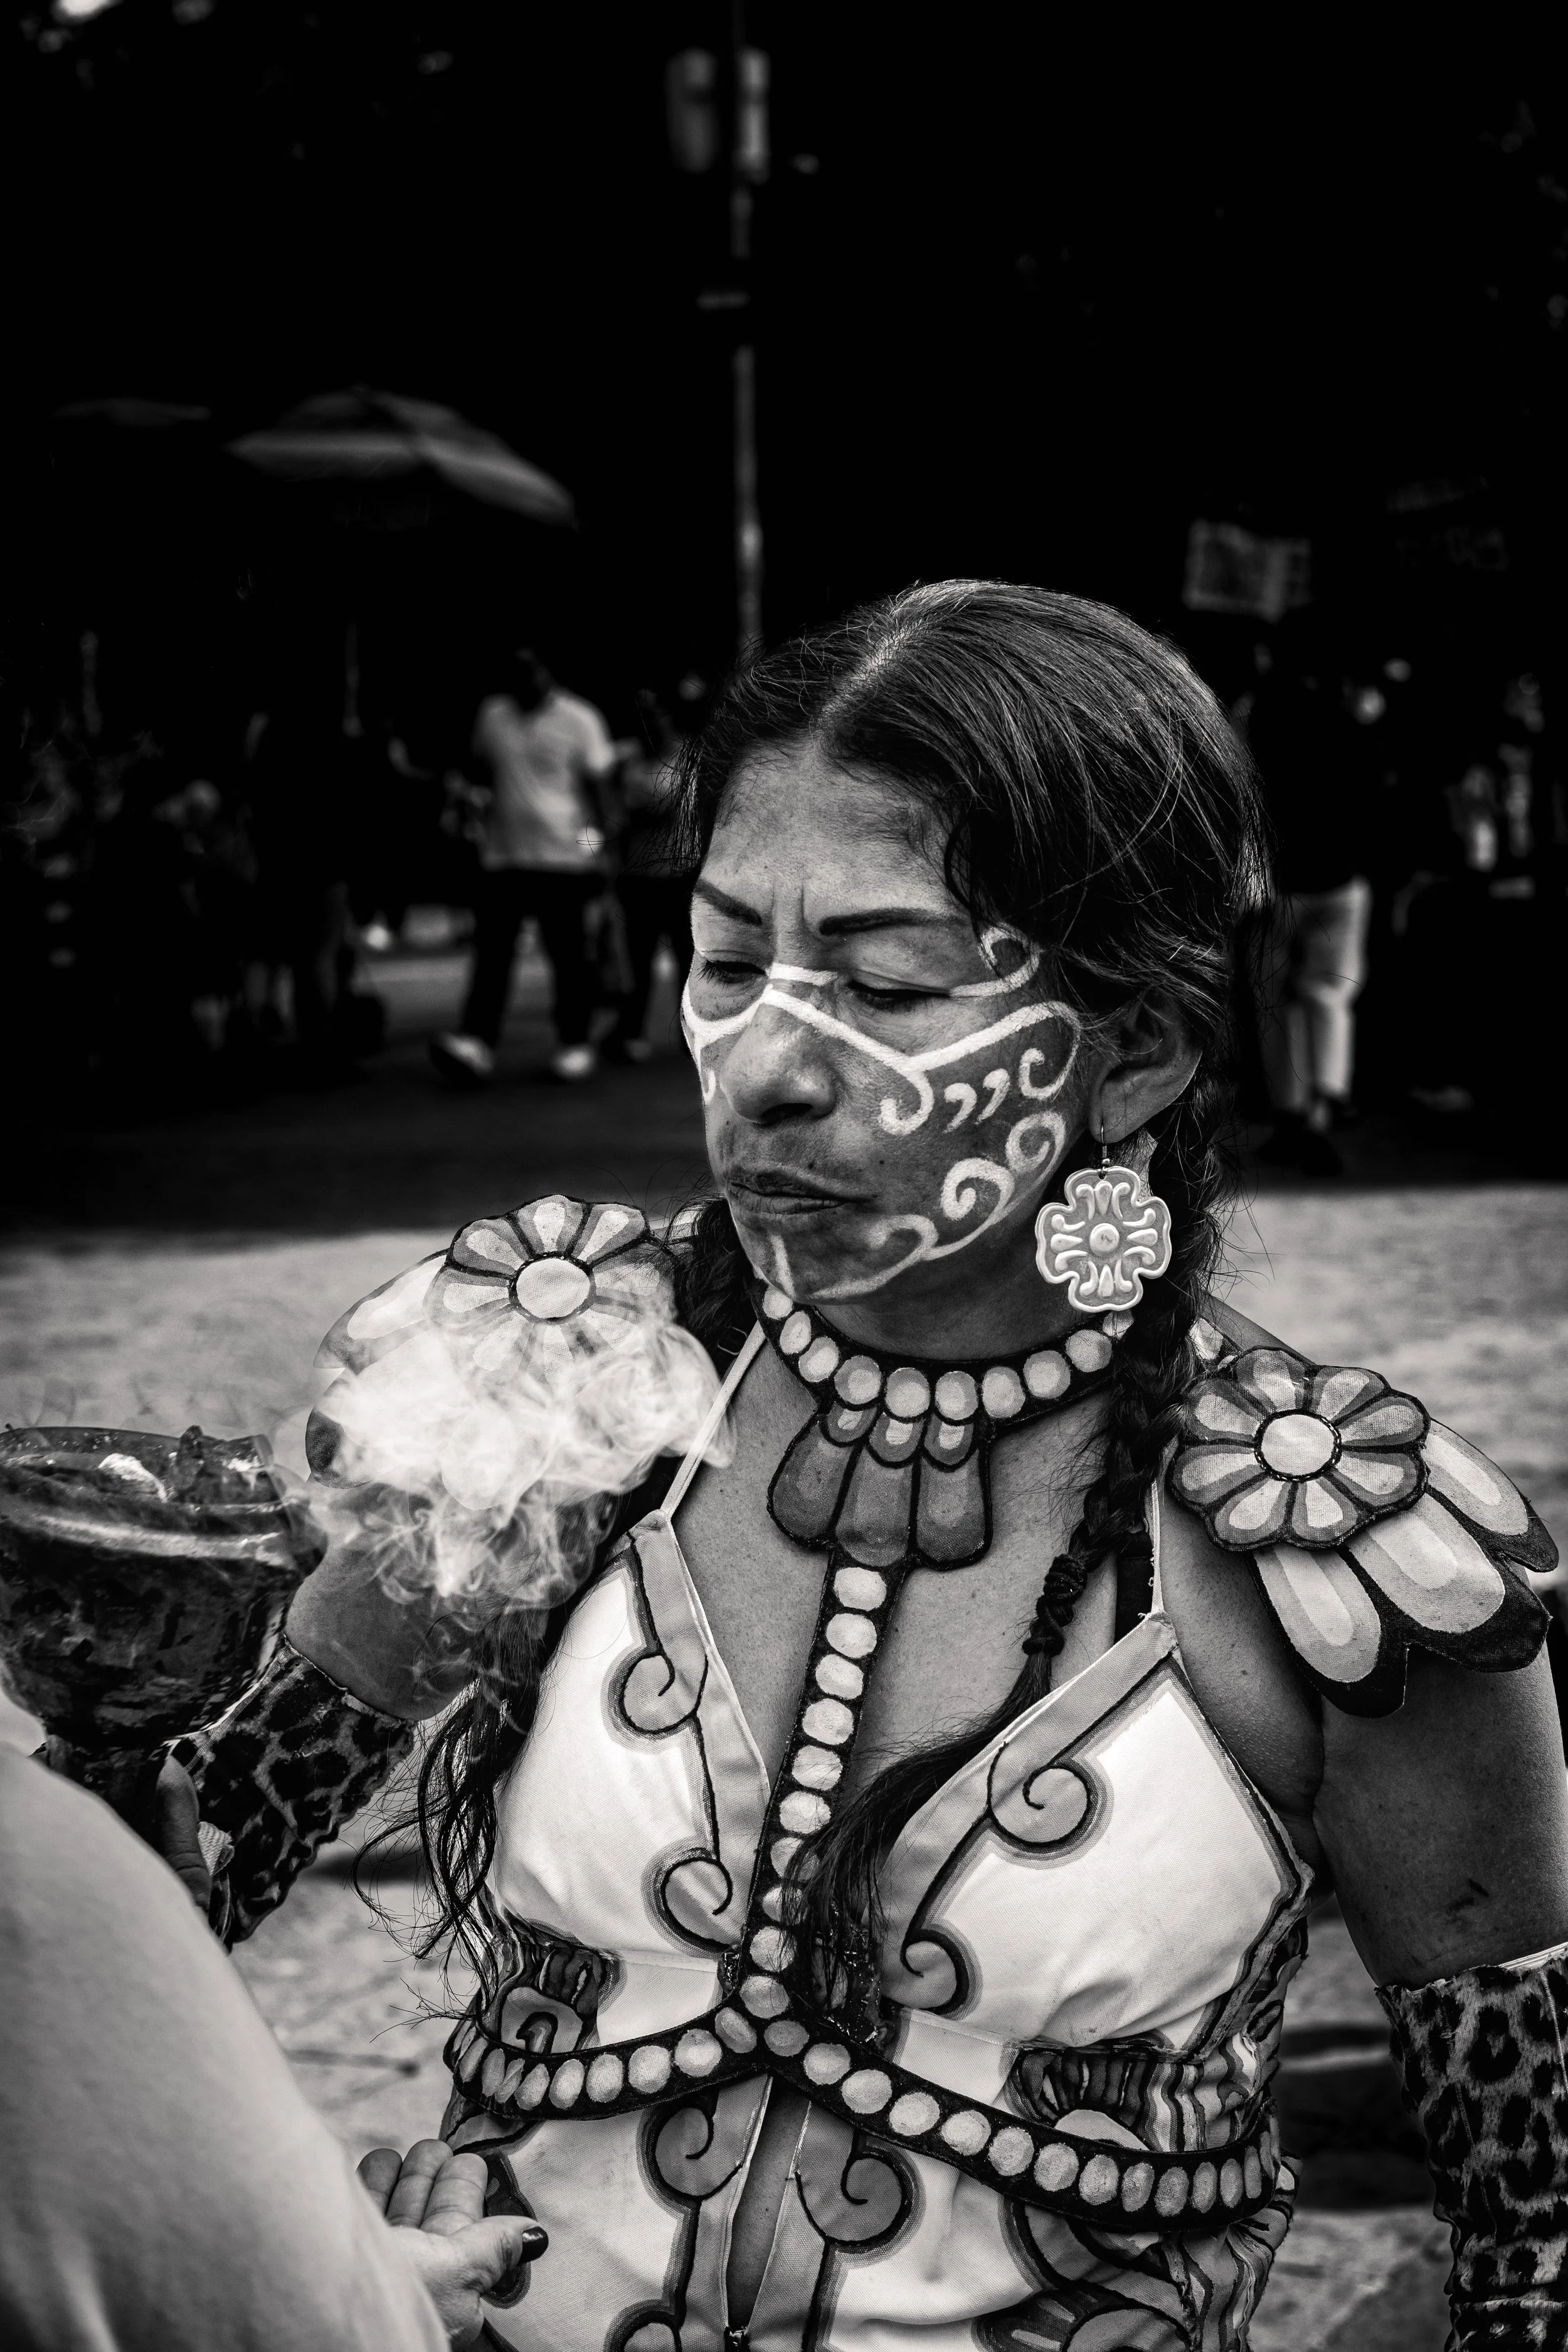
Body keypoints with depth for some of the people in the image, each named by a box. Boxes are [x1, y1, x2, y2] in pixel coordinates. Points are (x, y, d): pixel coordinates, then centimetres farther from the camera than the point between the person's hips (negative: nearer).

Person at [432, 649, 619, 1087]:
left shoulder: (579, 720, -2)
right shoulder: (492, 715, 9)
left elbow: (596, 788, -1)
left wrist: (598, 851, -5)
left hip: (564, 857, -3)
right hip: (503, 857, 4)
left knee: (569, 956, 1)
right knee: (491, 952, -5)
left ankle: (575, 1044, 11)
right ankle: (476, 1043, -10)